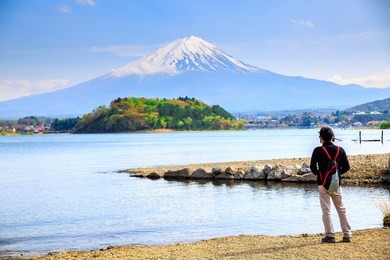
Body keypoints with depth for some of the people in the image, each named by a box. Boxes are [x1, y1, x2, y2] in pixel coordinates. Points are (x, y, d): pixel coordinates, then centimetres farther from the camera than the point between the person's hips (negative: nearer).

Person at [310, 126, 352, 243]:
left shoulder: (318, 150, -9)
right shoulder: (340, 150, 2)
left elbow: (312, 167, -8)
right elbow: (346, 167, 3)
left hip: (323, 184, -3)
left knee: (326, 210, 2)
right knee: (341, 209, 12)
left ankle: (330, 235, 0)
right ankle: (347, 235, 12)